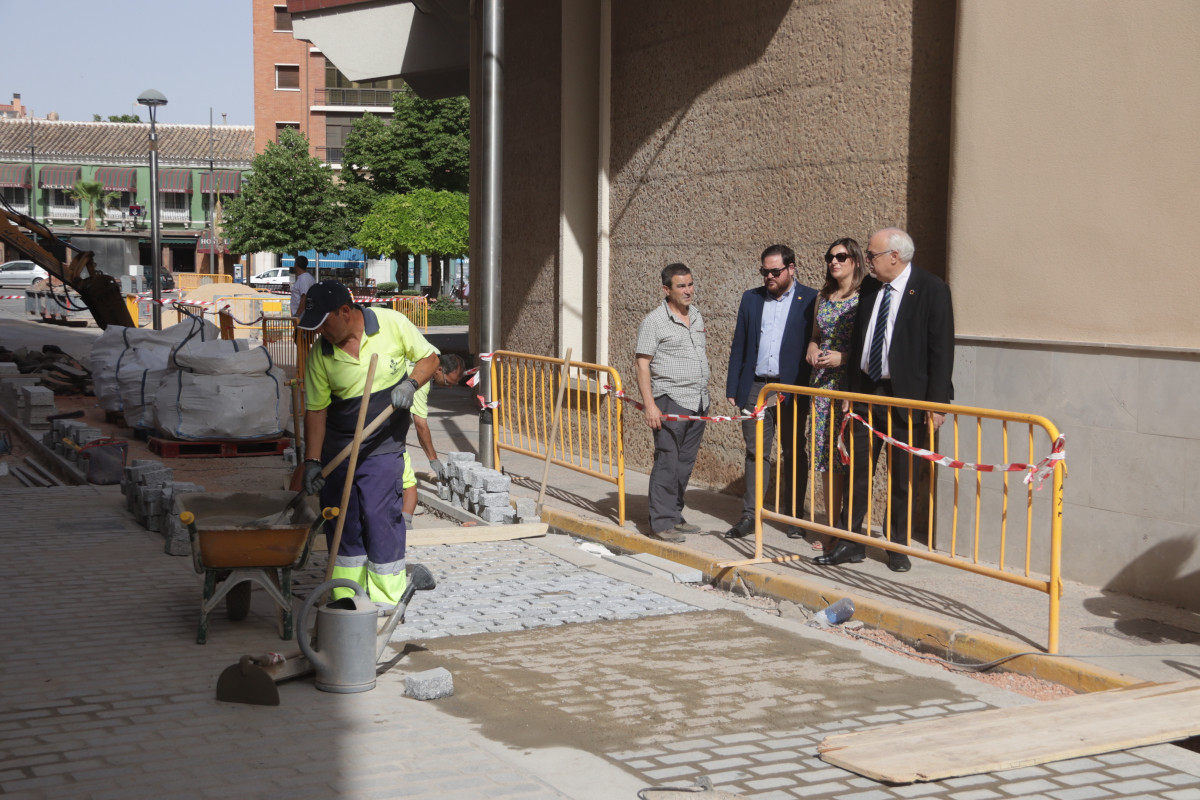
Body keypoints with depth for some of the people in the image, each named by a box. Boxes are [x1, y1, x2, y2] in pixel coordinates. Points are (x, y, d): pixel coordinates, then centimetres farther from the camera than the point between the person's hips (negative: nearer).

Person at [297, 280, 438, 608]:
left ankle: (386, 603, 3)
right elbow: (316, 409, -2)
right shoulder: (320, 354, -6)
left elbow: (428, 357, 1)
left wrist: (410, 384, -18)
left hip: (382, 445, -3)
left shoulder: (392, 323, -10)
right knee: (342, 521, 3)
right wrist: (312, 461, -7)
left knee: (379, 516, -9)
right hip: (336, 446, 3)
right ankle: (347, 602, 15)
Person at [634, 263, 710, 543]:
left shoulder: (697, 316, 13)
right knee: (667, 462, -7)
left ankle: (674, 515, 20)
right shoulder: (654, 321, -7)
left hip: (699, 402, 7)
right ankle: (661, 523, -3)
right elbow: (642, 364, -10)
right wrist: (650, 405, -17)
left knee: (685, 463, 10)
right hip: (671, 401, -7)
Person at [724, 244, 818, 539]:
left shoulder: (811, 300, -1)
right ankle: (750, 515, 8)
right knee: (755, 451, 4)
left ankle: (795, 515, 16)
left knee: (794, 454, 6)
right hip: (755, 388, 3)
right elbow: (739, 346, 13)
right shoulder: (751, 299, 11)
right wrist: (732, 389, 7)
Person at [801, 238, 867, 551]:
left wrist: (843, 357, -16)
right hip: (822, 382, 6)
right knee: (827, 455, 7)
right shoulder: (823, 297, 14)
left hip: (852, 382, -6)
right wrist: (812, 350, 3)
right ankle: (830, 527, 13)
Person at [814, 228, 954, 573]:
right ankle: (850, 542, 13)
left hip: (905, 395, -5)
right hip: (866, 391, 5)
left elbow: (941, 348, -9)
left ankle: (898, 547, 16)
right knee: (857, 470, 6)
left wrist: (937, 402, -13)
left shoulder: (931, 289, -8)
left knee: (902, 478, 5)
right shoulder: (869, 288, 9)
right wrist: (853, 390, 13)